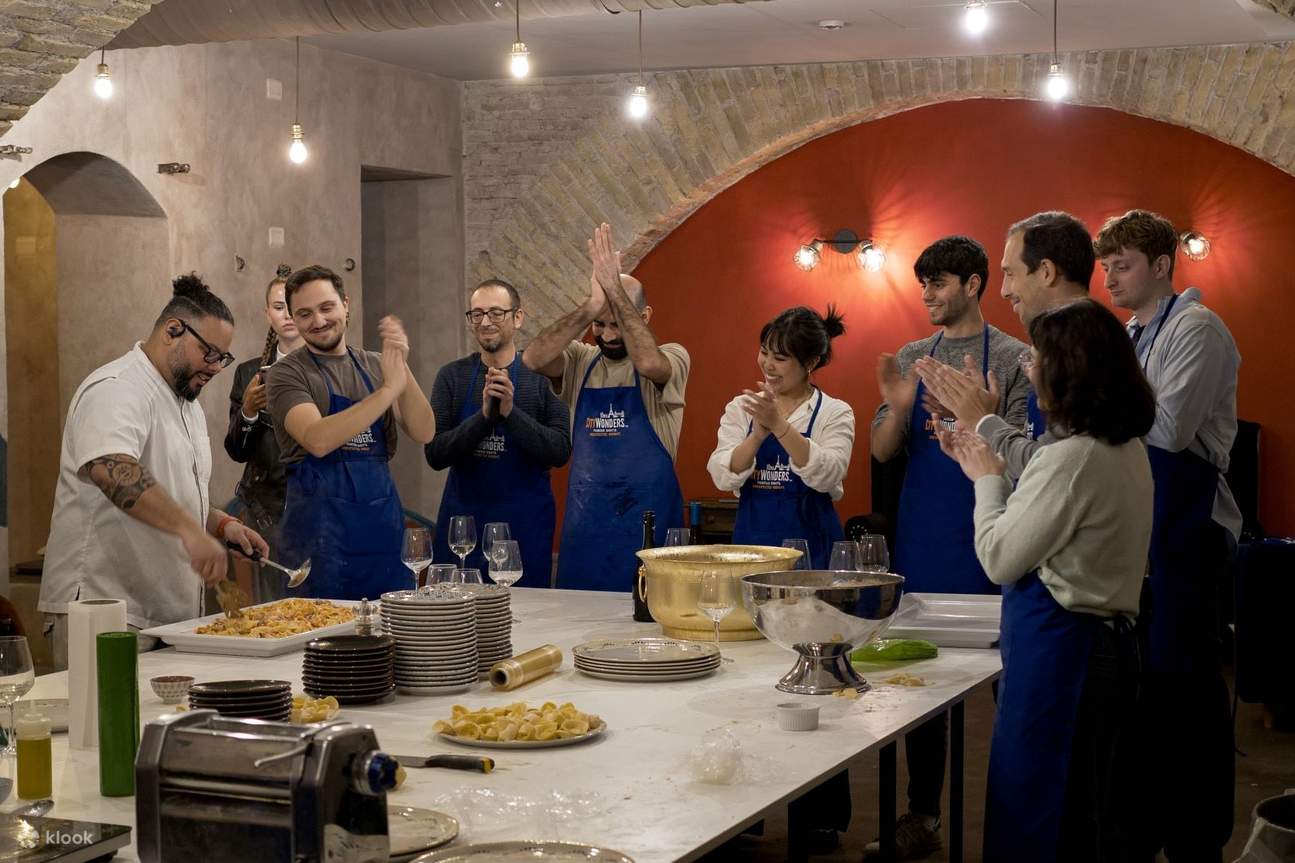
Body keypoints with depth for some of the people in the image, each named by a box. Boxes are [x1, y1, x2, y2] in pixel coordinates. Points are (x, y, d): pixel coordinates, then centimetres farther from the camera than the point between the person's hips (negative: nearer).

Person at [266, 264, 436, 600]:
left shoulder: (375, 366, 11)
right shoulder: (288, 373, -3)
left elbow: (424, 433, -1)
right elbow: (318, 440, -20)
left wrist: (402, 368, -14)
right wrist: (388, 389, -21)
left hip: (383, 523, 5)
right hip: (320, 530, -4)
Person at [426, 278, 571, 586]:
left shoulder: (544, 374, -2)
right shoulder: (452, 376, 3)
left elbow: (560, 452, -8)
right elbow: (435, 455, -5)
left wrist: (511, 412, -20)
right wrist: (484, 415, -18)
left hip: (525, 524, -1)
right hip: (462, 518, 1)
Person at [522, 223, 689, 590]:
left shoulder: (671, 358, -3)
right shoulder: (580, 363, 6)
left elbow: (648, 362, -28)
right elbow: (533, 358, -15)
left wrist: (614, 288, -28)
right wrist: (591, 306, -26)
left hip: (647, 520, -3)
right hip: (584, 522, 3)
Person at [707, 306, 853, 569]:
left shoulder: (835, 413, -2)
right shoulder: (740, 408, 5)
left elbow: (826, 476, -20)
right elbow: (723, 477, -9)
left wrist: (778, 424, -29)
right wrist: (758, 434, -25)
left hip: (810, 545, -2)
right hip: (751, 539, 2)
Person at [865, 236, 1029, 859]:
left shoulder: (1014, 359, -3)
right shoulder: (910, 359, 11)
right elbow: (882, 453, 9)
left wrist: (986, 418, -23)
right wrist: (898, 409, -10)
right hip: (920, 540, 5)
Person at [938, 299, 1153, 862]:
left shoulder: (1070, 460, -21)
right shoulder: (1128, 452, 9)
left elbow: (999, 560, -13)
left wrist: (987, 478, 1)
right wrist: (988, 470, 15)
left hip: (1057, 652, -10)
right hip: (1107, 642, 10)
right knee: (1089, 814, 18)